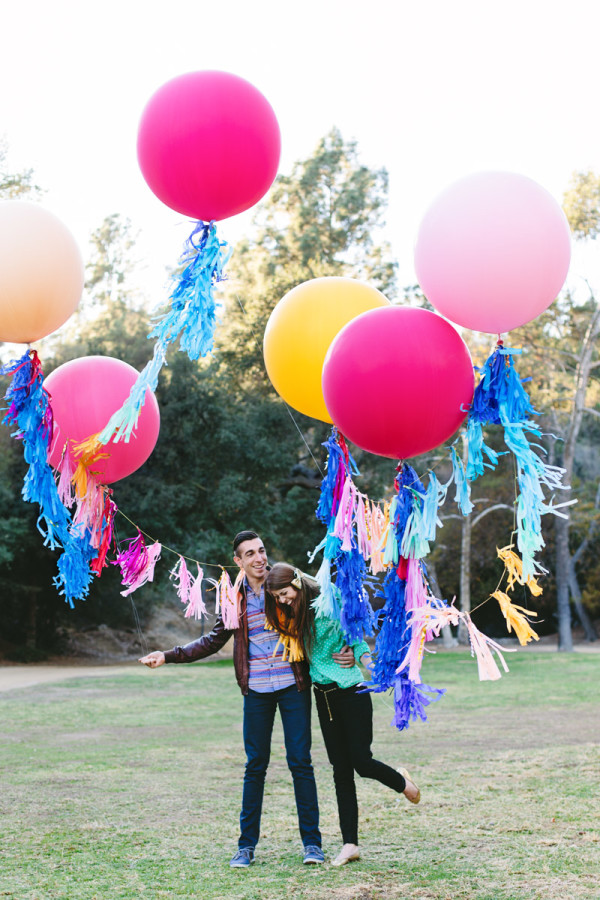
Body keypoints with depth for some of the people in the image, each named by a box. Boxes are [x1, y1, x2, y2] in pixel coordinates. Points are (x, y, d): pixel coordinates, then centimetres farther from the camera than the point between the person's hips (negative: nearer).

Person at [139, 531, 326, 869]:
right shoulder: (234, 597, 6)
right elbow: (213, 641, 15)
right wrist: (168, 656, 8)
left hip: (293, 685, -2)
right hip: (257, 689, 2)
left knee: (300, 762, -1)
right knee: (255, 765, 6)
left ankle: (312, 841, 9)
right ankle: (247, 845, 15)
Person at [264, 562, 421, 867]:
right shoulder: (295, 615, 7)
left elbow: (357, 641, -12)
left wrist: (374, 668, -22)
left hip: (352, 692, -6)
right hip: (323, 696, 6)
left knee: (362, 762, -4)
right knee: (341, 770, 6)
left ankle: (401, 780, 30)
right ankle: (350, 844, 10)